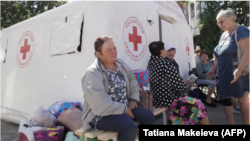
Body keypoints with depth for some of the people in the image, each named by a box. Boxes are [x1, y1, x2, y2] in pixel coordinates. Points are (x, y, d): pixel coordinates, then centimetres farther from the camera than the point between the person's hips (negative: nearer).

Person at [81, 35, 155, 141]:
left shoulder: (120, 64, 2)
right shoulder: (93, 73, -22)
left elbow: (132, 81, 15)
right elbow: (100, 105, -26)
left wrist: (133, 99, 2)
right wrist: (124, 109, -18)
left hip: (124, 107, 8)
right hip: (101, 114, -7)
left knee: (149, 116, -3)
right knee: (130, 127, -28)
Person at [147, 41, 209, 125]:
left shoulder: (150, 63, 5)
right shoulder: (166, 63, -19)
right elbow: (177, 83, -19)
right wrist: (183, 93, 1)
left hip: (156, 99, 8)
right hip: (167, 99, -8)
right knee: (198, 104, 10)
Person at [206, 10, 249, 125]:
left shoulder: (241, 31, -10)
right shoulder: (223, 35, 13)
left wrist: (239, 70, -31)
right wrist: (213, 69, 16)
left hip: (238, 74, -8)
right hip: (225, 74, 8)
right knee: (225, 98, 8)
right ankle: (230, 122, 21)